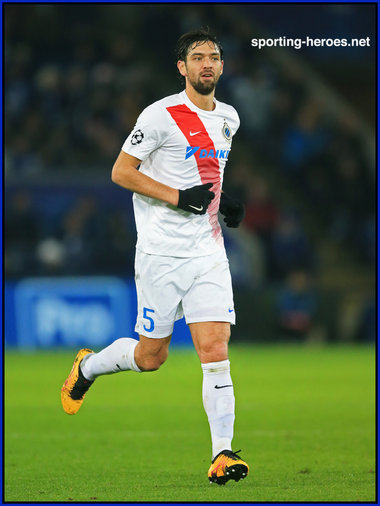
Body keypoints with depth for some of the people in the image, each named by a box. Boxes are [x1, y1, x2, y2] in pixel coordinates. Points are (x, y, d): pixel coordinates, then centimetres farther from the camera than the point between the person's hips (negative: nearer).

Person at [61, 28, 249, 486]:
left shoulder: (228, 118, 13)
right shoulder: (161, 115, -9)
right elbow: (121, 172, -9)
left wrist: (223, 202, 12)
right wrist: (179, 197, -18)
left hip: (208, 252, 5)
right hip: (162, 253, -4)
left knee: (216, 351, -9)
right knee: (150, 356, 5)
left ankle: (222, 454, -9)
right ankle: (87, 367, 35)